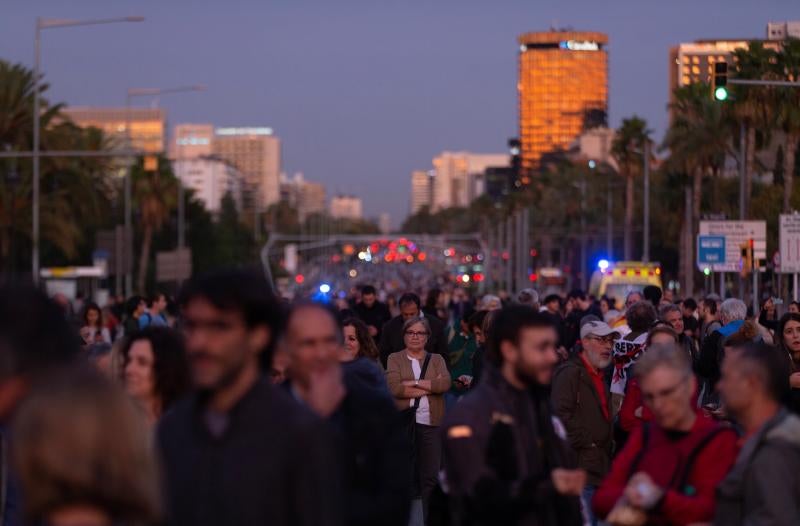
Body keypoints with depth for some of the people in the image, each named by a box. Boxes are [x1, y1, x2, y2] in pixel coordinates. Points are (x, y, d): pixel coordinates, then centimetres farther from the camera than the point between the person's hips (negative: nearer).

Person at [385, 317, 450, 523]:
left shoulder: (437, 359, 13)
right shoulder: (395, 359, 7)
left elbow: (445, 383, -6)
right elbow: (394, 387, -11)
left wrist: (413, 383, -11)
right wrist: (430, 386, -8)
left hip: (431, 423, 1)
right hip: (403, 422, -1)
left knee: (430, 475, -1)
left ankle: (429, 519, 4)